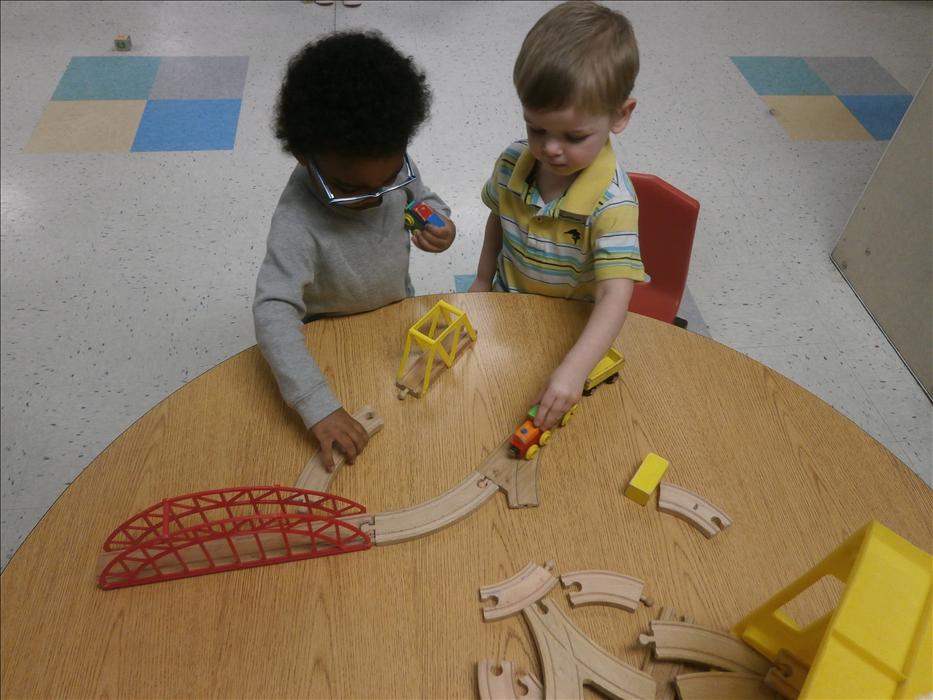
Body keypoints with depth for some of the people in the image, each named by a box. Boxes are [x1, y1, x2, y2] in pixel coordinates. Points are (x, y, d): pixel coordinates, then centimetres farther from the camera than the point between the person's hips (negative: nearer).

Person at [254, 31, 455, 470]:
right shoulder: (298, 224, -40)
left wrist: (439, 224, -27)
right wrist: (319, 407, -53)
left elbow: (423, 199, -3)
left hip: (400, 309, 5)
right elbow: (273, 313, -45)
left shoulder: (391, 165, -24)